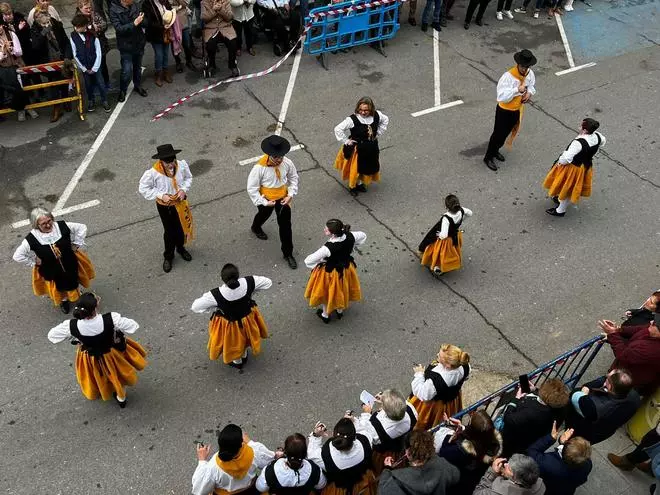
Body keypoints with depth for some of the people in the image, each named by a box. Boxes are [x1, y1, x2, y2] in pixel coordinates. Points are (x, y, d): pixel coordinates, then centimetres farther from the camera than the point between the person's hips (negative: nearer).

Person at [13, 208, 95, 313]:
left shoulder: (61, 226, -27)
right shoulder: (32, 239, -30)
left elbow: (82, 228, -14)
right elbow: (17, 256, -22)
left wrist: (76, 244, -12)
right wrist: (34, 262, -15)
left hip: (70, 264, 1)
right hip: (51, 271, -1)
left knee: (73, 284, 30)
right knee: (59, 289, 27)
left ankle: (75, 297, 63)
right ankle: (63, 300, 61)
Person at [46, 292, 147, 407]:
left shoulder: (71, 326, -34)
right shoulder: (111, 319, -41)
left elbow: (51, 335, -15)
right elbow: (133, 325, -25)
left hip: (90, 360, 1)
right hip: (113, 355, -1)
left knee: (97, 376, 38)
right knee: (119, 375, 34)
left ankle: (97, 393, 71)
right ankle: (121, 398, 61)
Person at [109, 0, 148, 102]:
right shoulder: (114, 10, -17)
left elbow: (141, 20, 8)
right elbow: (119, 28, -24)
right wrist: (134, 24, -31)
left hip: (139, 43, 4)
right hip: (126, 46, -4)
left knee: (138, 67, 20)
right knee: (127, 71, -5)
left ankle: (138, 86, 42)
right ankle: (122, 90, 19)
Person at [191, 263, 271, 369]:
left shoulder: (216, 295, -37)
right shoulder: (248, 282, -32)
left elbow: (195, 307, -25)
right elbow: (268, 282, -14)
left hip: (229, 325, -2)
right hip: (248, 319, 2)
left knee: (233, 343, 32)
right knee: (245, 338, 37)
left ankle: (237, 362, 61)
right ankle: (244, 355, 65)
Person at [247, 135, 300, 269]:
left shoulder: (287, 163, -22)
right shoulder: (259, 167, -32)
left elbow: (294, 178, -2)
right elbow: (251, 188, -23)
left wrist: (290, 195, -12)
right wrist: (263, 202, -23)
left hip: (283, 198, 2)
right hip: (266, 199, -1)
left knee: (285, 225, 5)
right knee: (263, 215, 30)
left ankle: (288, 253, 22)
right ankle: (255, 228, 68)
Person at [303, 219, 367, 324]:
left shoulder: (327, 248, -40)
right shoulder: (350, 237, -26)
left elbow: (308, 261, -35)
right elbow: (363, 236, -3)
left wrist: (320, 262, -16)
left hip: (330, 273, -5)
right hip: (346, 270, 5)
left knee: (326, 293, 26)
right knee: (341, 291, 33)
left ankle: (325, 315, 50)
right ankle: (340, 311, 57)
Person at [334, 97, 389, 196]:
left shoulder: (376, 115, -13)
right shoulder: (352, 119, -28)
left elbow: (385, 119, 9)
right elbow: (338, 129, -26)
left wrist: (378, 133, 4)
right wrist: (346, 141, -20)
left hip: (371, 149, 5)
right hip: (357, 149, -5)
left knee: (367, 167, 23)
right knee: (355, 168, 14)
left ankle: (360, 183, 48)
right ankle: (352, 186, 39)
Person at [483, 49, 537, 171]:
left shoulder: (530, 73, -11)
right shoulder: (508, 76, -31)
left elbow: (532, 86, 9)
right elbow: (501, 96, -33)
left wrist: (529, 93, -14)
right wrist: (517, 90, -41)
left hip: (518, 109, 7)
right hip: (505, 110, -6)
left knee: (506, 132, 23)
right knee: (498, 133, 5)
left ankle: (495, 150, 46)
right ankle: (488, 157, 22)